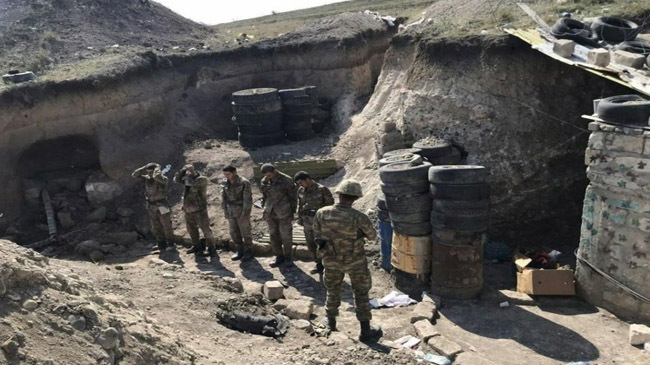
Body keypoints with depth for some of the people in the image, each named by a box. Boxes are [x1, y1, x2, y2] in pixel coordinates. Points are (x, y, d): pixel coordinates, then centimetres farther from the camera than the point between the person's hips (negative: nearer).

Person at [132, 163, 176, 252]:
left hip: (162, 206, -6)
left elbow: (157, 177, -38)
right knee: (156, 227, 12)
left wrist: (158, 168, -20)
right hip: (151, 207, 6)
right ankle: (162, 244, 24)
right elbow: (134, 175, -2)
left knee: (167, 226, 2)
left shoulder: (163, 179, -16)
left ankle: (171, 244, 14)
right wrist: (144, 167, -7)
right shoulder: (147, 178, 4)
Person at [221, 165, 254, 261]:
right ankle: (240, 251, 25)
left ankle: (249, 251, 18)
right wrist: (225, 211, 4)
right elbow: (224, 197, 9)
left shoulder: (244, 182, -17)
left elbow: (247, 198, -17)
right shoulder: (226, 183, 2)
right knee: (234, 232, 10)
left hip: (242, 211, -6)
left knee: (245, 232, 4)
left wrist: (245, 213, -19)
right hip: (231, 211, 6)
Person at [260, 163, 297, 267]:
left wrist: (292, 213, -3)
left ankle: (288, 257, 19)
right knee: (274, 236, 9)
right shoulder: (265, 181, 2)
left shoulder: (287, 181, -11)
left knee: (286, 236, 3)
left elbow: (293, 197, -4)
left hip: (284, 214, -4)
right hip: (270, 213, 4)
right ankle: (279, 257, 22)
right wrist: (265, 211, 12)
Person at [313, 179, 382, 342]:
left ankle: (331, 321, 41)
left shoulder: (321, 213, -18)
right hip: (355, 261, -3)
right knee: (361, 293, 15)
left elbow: (318, 238, -5)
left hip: (331, 260, 3)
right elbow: (372, 236, -10)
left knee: (333, 289, 25)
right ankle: (366, 330, 23)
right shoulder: (359, 217, -27)